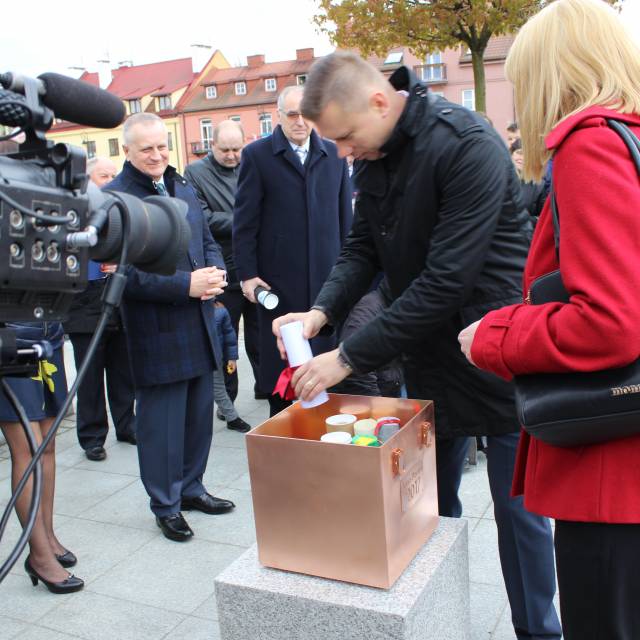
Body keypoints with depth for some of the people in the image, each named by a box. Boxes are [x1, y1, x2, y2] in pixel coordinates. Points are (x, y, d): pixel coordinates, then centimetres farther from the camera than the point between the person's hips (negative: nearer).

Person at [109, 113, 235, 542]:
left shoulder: (184, 190, 14)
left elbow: (208, 241, 20)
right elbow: (125, 272, -17)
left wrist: (215, 272, -3)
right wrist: (187, 285, -22)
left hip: (199, 326, 7)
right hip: (156, 334, -7)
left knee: (200, 413, 16)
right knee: (161, 422, 3)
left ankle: (191, 487, 34)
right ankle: (166, 505, 21)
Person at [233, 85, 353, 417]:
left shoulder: (333, 154, 9)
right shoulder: (257, 155, 0)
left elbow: (344, 215, 12)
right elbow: (245, 221, -2)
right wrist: (247, 274, -7)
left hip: (326, 274, 3)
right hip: (278, 276, -2)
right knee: (279, 363, 7)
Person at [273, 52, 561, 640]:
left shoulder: (468, 146, -24)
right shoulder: (375, 154, 1)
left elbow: (445, 279, -28)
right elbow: (364, 247, 6)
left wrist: (349, 358, -24)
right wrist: (322, 312, -14)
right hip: (430, 348, 7)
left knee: (518, 508, 7)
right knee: (429, 497, 15)